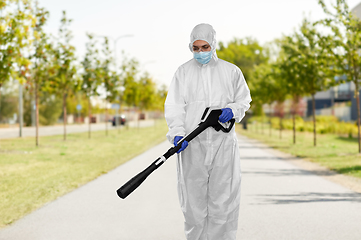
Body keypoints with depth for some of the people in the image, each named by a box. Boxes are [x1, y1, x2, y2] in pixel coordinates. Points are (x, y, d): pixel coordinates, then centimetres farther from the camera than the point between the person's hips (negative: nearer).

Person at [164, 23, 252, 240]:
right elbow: (174, 106, 0)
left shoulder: (231, 71, 10)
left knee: (223, 199, -2)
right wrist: (177, 133, -16)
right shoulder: (183, 72, 8)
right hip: (192, 144, 0)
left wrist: (232, 110, -7)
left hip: (223, 143, 0)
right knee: (193, 199, 2)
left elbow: (243, 100, 16)